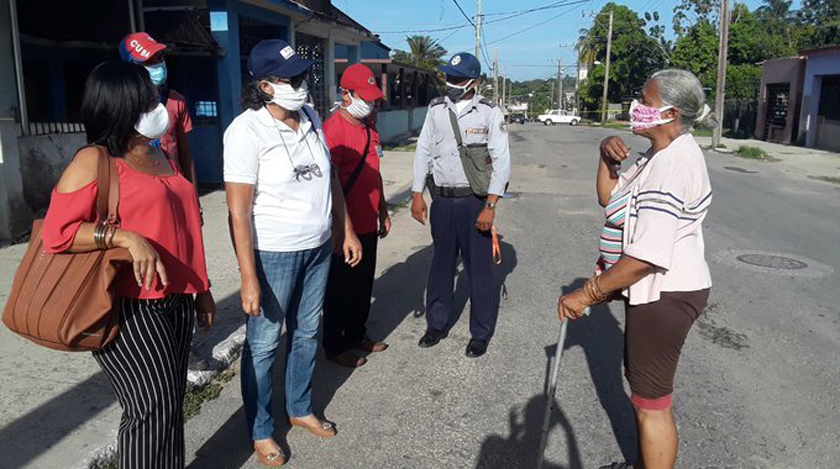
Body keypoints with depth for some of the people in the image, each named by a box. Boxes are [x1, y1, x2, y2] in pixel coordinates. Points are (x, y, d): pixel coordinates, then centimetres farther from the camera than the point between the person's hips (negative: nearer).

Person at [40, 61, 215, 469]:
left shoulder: (162, 158, 15)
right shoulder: (93, 161, -8)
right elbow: (56, 233, -15)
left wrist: (201, 290, 19)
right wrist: (126, 237, -25)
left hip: (174, 302, 7)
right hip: (129, 308, -7)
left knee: (171, 404, 15)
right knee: (153, 407, -3)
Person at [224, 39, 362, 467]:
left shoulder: (311, 118, 4)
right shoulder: (247, 130, -16)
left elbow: (330, 178, 14)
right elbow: (239, 209, -19)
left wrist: (347, 231, 13)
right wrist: (248, 279, -21)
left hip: (318, 247, 7)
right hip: (272, 253, -6)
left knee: (307, 334, 19)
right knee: (263, 344, 8)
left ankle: (300, 409, 41)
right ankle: (260, 431, 28)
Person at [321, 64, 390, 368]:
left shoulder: (369, 128, 12)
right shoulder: (333, 129, -17)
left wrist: (383, 213, 21)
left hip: (367, 225, 8)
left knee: (364, 285, 18)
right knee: (340, 288, 6)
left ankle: (356, 335, 36)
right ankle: (334, 347, 21)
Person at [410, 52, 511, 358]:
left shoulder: (489, 112, -5)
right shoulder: (436, 109, 7)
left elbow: (501, 160, -7)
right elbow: (424, 151, 10)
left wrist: (490, 206, -14)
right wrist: (417, 194, 4)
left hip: (474, 201, -3)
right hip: (441, 200, 4)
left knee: (479, 267, 2)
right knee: (441, 264, 14)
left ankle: (481, 333, 18)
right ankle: (437, 324, 30)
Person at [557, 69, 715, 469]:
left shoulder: (673, 165, -25)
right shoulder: (663, 155, 10)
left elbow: (648, 257, -30)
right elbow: (609, 198, 14)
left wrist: (587, 295, -23)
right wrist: (607, 156, -4)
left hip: (664, 295, -11)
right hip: (657, 290, 11)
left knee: (651, 401, 4)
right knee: (640, 379, 25)